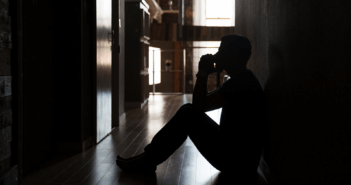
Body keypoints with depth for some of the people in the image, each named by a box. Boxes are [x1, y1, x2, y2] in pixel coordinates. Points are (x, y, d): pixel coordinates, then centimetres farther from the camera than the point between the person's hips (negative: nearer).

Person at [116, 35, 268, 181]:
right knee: (188, 112, 9)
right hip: (236, 155, 10)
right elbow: (202, 102, 15)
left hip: (238, 162, -10)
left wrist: (203, 73, -11)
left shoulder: (242, 83, -19)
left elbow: (200, 106, -22)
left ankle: (147, 162, -2)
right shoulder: (241, 80, 14)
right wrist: (205, 73, 4)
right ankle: (147, 159, 9)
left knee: (188, 114, -12)